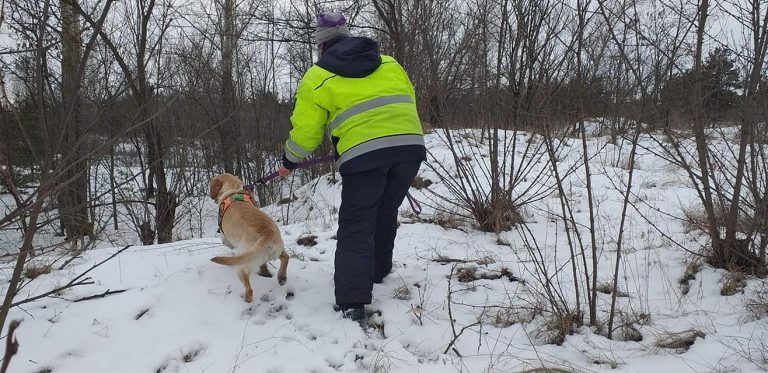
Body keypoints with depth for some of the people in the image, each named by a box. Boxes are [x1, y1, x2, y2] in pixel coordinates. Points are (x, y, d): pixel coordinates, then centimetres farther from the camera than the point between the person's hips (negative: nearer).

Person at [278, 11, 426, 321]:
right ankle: (377, 271, 38)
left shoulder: (317, 78, 9)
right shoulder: (388, 63, 22)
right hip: (410, 145, 5)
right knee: (386, 214, 23)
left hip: (364, 153, -5)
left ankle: (352, 302, -7)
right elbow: (408, 101, 23)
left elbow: (304, 132, 11)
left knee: (355, 226, 1)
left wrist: (289, 163, 27)